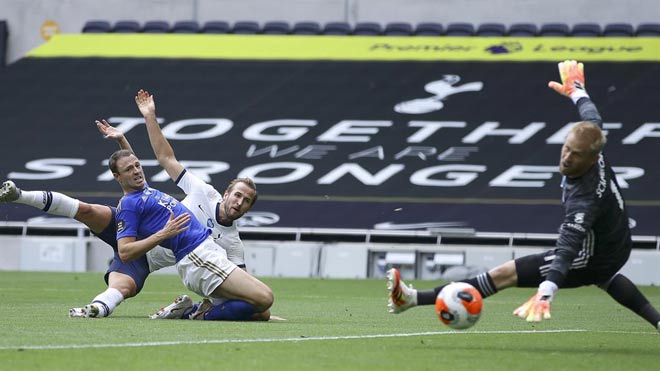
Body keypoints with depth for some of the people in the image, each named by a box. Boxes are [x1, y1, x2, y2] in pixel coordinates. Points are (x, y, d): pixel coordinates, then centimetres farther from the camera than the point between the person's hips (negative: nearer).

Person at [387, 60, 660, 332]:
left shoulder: (584, 200, -41)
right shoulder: (592, 147, -18)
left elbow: (568, 249, -53)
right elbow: (593, 119, 6)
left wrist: (545, 293, -67)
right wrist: (576, 90, 25)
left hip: (591, 262, -9)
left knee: (504, 274, -15)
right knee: (605, 276, 46)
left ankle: (414, 299, -19)